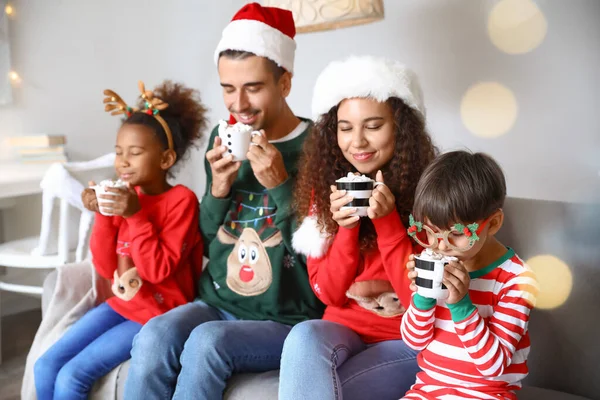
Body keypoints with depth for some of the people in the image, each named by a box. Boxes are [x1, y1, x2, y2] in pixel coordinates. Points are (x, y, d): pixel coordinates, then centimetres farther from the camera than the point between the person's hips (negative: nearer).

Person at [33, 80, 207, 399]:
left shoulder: (181, 200, -16)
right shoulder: (125, 196, 2)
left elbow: (158, 271, -21)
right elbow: (106, 269, 1)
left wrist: (136, 216, -26)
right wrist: (103, 216, -11)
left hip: (157, 316, -7)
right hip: (120, 305, 7)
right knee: (45, 366, 1)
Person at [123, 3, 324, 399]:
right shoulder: (223, 138, 5)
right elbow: (207, 240, 11)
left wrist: (279, 186, -21)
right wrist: (218, 189, -8)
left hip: (287, 321, -4)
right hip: (217, 304, 4)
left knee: (207, 342, -30)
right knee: (152, 337, -23)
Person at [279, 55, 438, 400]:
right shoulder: (326, 187, -2)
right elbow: (328, 293, -3)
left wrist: (387, 221, -25)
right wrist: (346, 227, -19)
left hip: (410, 341, -3)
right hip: (344, 328, 4)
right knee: (304, 337, -30)